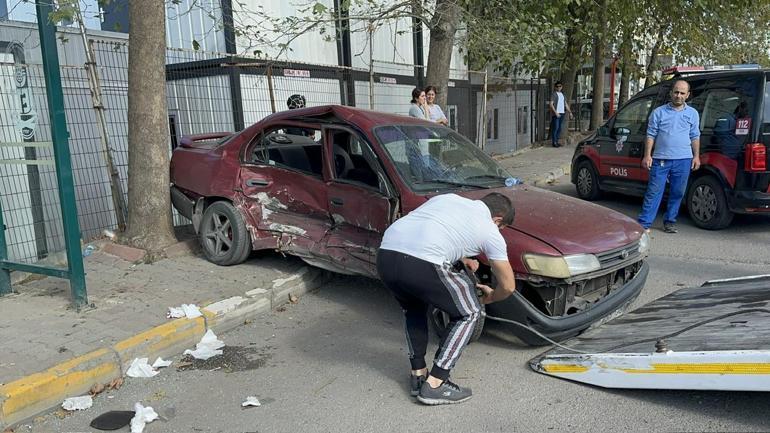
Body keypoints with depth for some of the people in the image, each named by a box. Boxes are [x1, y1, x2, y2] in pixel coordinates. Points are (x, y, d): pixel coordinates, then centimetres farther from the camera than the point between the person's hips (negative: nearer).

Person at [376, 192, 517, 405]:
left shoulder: (447, 197, 31)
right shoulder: (490, 232, 16)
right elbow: (508, 286, 21)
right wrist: (489, 297, 43)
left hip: (385, 254, 7)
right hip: (421, 265, -6)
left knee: (414, 308, 35)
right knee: (468, 313, 17)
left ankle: (418, 374, 33)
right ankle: (434, 384, 14)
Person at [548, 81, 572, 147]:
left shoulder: (562, 94, 18)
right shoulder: (553, 94, -5)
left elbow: (566, 104, 23)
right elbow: (551, 104, -13)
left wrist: (570, 112, 17)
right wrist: (555, 112, -20)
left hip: (562, 113, 7)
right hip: (556, 114, -7)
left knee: (559, 128, 8)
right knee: (555, 128, -8)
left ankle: (557, 141, 15)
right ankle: (554, 142, -4)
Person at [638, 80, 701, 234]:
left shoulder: (692, 113, 12)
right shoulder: (659, 112, 5)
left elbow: (695, 137, 14)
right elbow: (651, 135, 3)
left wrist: (696, 156, 4)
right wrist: (647, 155, -5)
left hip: (683, 160, 2)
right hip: (661, 159, -2)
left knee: (677, 193, 8)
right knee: (654, 192, -5)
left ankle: (670, 221, 20)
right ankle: (644, 223, -4)